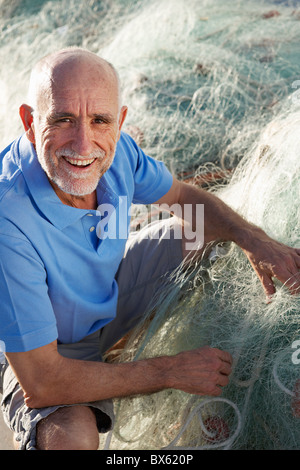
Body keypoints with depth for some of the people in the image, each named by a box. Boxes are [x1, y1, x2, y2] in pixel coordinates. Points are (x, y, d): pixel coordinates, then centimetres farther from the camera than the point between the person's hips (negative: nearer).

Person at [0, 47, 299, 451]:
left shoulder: (115, 149, -20)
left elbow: (182, 195, 2)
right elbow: (40, 383, -35)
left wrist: (255, 241, -16)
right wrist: (171, 373, -28)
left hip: (111, 294, 7)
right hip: (48, 349, -6)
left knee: (206, 230, 5)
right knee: (71, 436, -35)